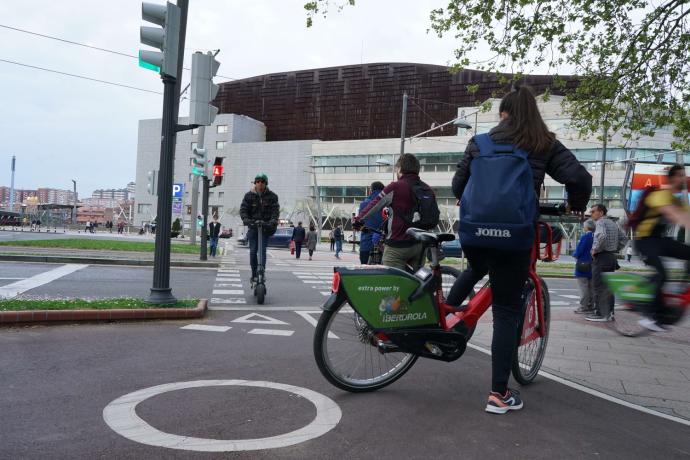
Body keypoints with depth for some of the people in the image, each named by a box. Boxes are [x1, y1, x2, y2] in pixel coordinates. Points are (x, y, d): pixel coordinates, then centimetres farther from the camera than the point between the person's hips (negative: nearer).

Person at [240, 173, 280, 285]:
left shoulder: (272, 196, 1)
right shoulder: (249, 196, 3)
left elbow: (276, 210, -6)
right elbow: (243, 209, -2)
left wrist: (273, 221, -24)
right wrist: (246, 220, -21)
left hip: (266, 226, -1)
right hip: (253, 226, 1)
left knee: (262, 250, -10)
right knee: (253, 251, 1)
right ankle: (254, 275, 11)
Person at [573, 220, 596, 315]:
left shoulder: (585, 237, -16)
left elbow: (578, 251, -17)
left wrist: (574, 254, 3)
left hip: (583, 265, -7)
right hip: (593, 266, 7)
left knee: (583, 287, -2)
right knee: (591, 287, 13)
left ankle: (583, 308, -1)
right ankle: (590, 306, 18)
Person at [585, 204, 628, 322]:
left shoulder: (601, 222, -11)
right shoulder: (613, 224, 17)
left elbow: (602, 236, -29)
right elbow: (624, 238, 21)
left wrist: (595, 249, -17)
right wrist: (616, 249, 16)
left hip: (601, 258, -9)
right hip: (612, 257, 9)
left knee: (599, 287, -6)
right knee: (608, 286, 12)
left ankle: (600, 314, -6)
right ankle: (609, 313, 15)